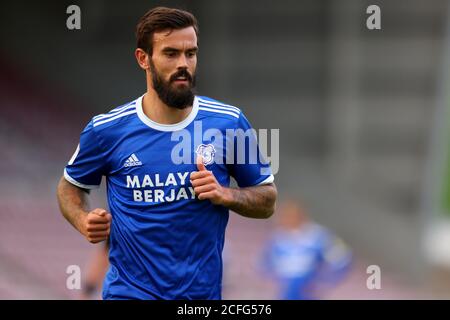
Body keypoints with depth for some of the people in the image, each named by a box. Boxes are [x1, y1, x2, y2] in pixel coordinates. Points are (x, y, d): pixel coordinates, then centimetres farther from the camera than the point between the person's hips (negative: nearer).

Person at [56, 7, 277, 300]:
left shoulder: (229, 123, -5)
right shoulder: (107, 129, -6)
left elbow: (267, 201, 4)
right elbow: (70, 186, 11)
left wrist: (225, 195, -16)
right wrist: (84, 221, -10)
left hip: (203, 290, 2)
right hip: (129, 290, -1)